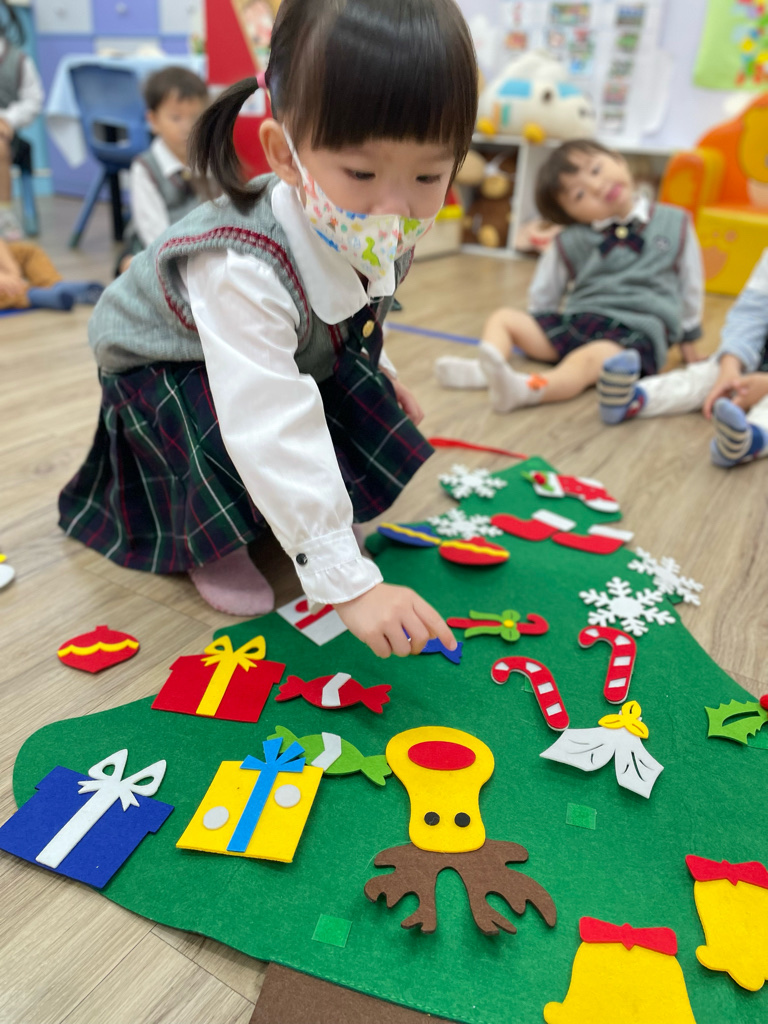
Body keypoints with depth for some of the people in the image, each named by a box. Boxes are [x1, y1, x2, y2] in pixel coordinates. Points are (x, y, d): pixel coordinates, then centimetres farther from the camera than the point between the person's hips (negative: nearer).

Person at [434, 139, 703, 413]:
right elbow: (542, 296, 15)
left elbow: (690, 286, 16)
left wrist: (688, 340, 22)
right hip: (575, 319, 4)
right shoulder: (570, 243, 4)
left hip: (637, 329, -4)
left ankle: (528, 389, -61)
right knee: (503, 318, -5)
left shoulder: (675, 224, 6)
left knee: (590, 357, -37)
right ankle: (484, 368, -33)